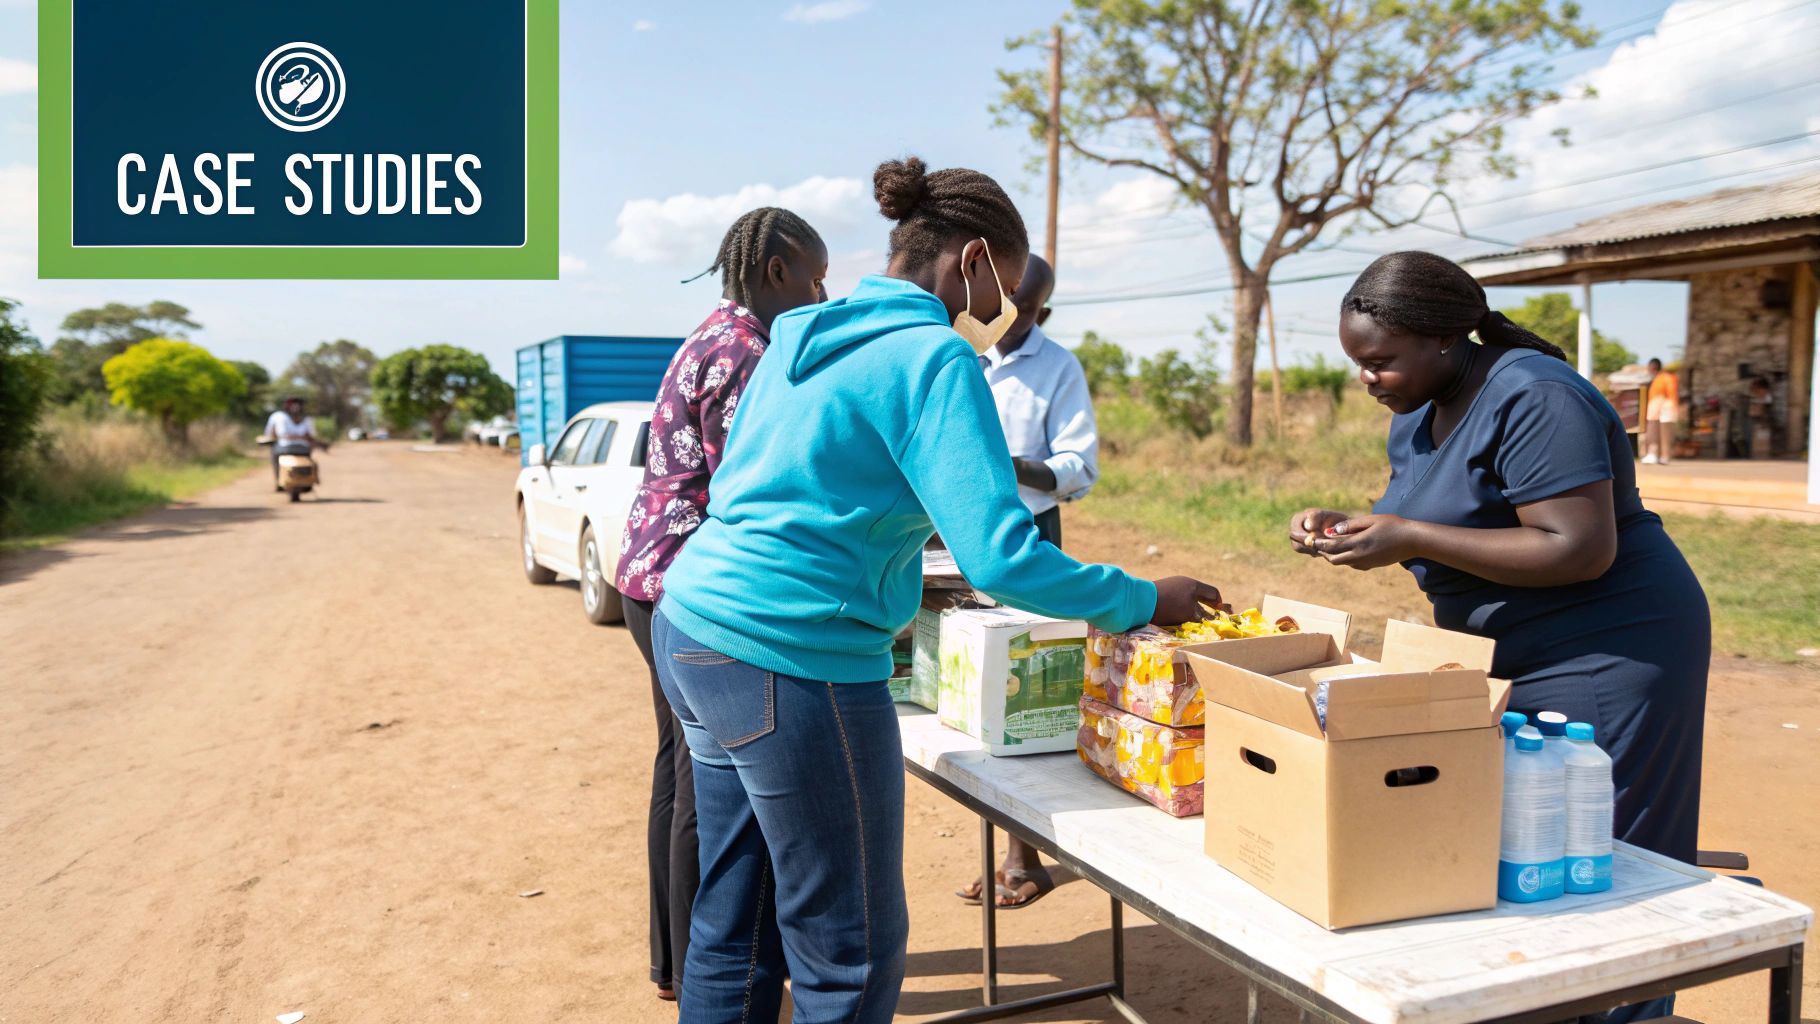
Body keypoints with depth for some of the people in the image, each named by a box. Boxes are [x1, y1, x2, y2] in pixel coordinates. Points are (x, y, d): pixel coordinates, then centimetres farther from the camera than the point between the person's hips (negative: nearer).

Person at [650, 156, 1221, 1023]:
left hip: (691, 627, 9)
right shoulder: (934, 359, -12)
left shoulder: (803, 335, 14)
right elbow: (1000, 559, -20)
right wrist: (1145, 603, -6)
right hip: (788, 660, -9)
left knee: (736, 927, 20)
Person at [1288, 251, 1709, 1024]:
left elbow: (1580, 549, -27)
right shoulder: (1417, 414, 7)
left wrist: (1410, 538, -27)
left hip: (1606, 658, -9)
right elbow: (1442, 530, 17)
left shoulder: (1531, 399, -21)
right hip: (1509, 656, 9)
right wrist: (1344, 526, -4)